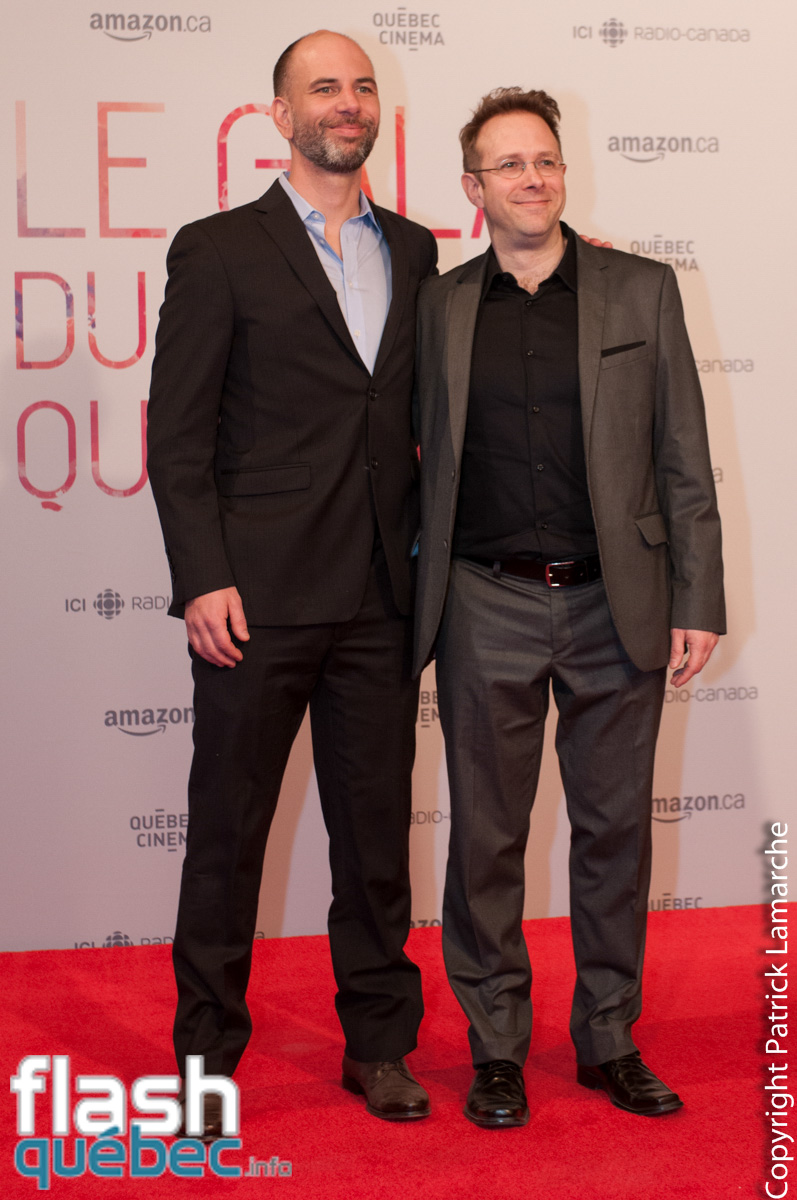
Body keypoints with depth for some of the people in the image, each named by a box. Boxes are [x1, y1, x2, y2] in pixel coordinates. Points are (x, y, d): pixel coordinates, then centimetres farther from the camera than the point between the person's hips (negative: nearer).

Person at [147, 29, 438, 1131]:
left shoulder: (414, 251, 14)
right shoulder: (219, 251, 0)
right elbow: (177, 432, -4)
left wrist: (428, 547, 5)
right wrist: (202, 579, -11)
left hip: (382, 601, 4)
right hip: (260, 597, -4)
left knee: (378, 828, 11)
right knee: (228, 831, 5)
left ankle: (380, 1043, 26)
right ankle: (207, 1057, 20)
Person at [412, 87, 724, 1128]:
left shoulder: (642, 292, 4)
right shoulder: (440, 305, 7)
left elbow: (683, 461, 3)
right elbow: (432, 456, 10)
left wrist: (698, 602, -3)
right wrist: (418, 602, 6)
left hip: (616, 604, 0)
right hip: (488, 605, 0)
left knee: (616, 828, 8)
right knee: (486, 835, 5)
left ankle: (609, 1040, 23)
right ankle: (496, 1045, 20)